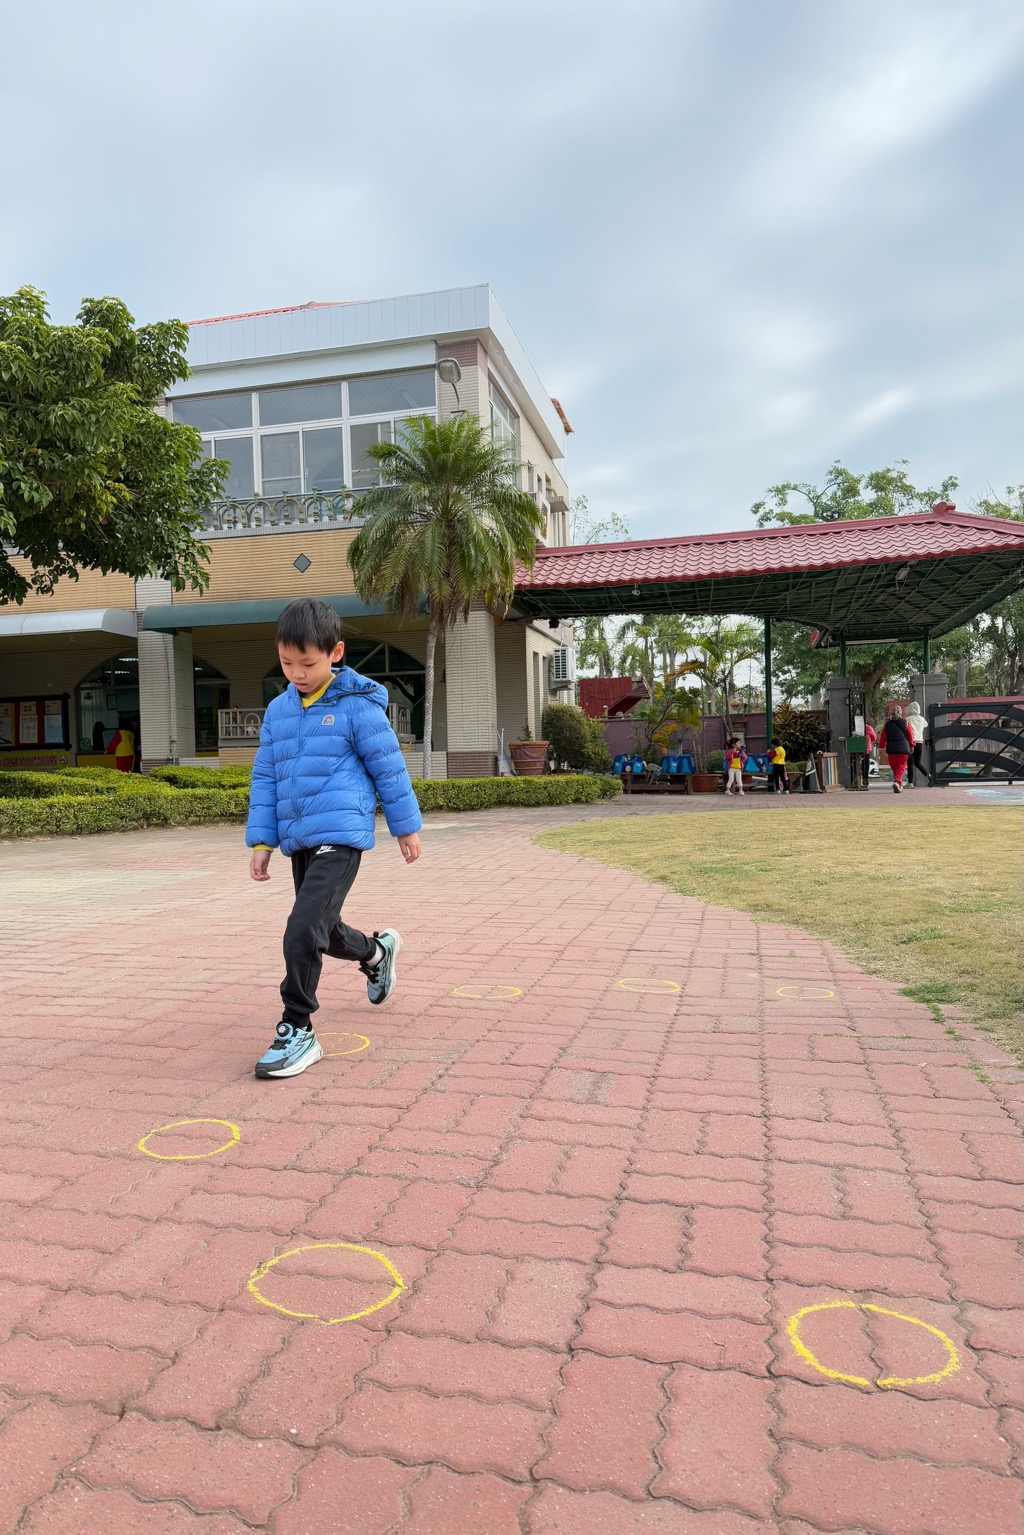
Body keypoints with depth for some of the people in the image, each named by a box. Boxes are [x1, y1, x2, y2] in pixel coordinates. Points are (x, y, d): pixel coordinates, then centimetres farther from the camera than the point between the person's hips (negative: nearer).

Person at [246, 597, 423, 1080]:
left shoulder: (356, 706, -8)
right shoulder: (278, 710, 8)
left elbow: (388, 768, -2)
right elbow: (265, 778, 11)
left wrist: (406, 827, 4)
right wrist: (262, 840, 7)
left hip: (340, 836, -7)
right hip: (298, 840, 7)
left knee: (303, 931, -18)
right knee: (323, 931, 21)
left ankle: (298, 1030, -2)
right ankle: (377, 952, 51)